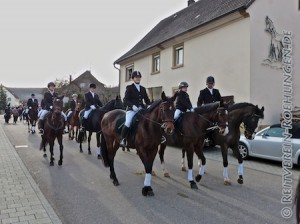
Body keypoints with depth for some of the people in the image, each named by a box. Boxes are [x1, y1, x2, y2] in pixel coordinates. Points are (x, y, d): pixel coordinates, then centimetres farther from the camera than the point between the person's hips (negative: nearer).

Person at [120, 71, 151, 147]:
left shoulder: (143, 88, 17)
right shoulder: (129, 88, 4)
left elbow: (147, 100, 18)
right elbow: (125, 100, -5)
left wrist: (149, 106, -3)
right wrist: (132, 105, -22)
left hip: (141, 109, 5)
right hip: (131, 109, -5)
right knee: (128, 123, -26)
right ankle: (122, 139, -12)